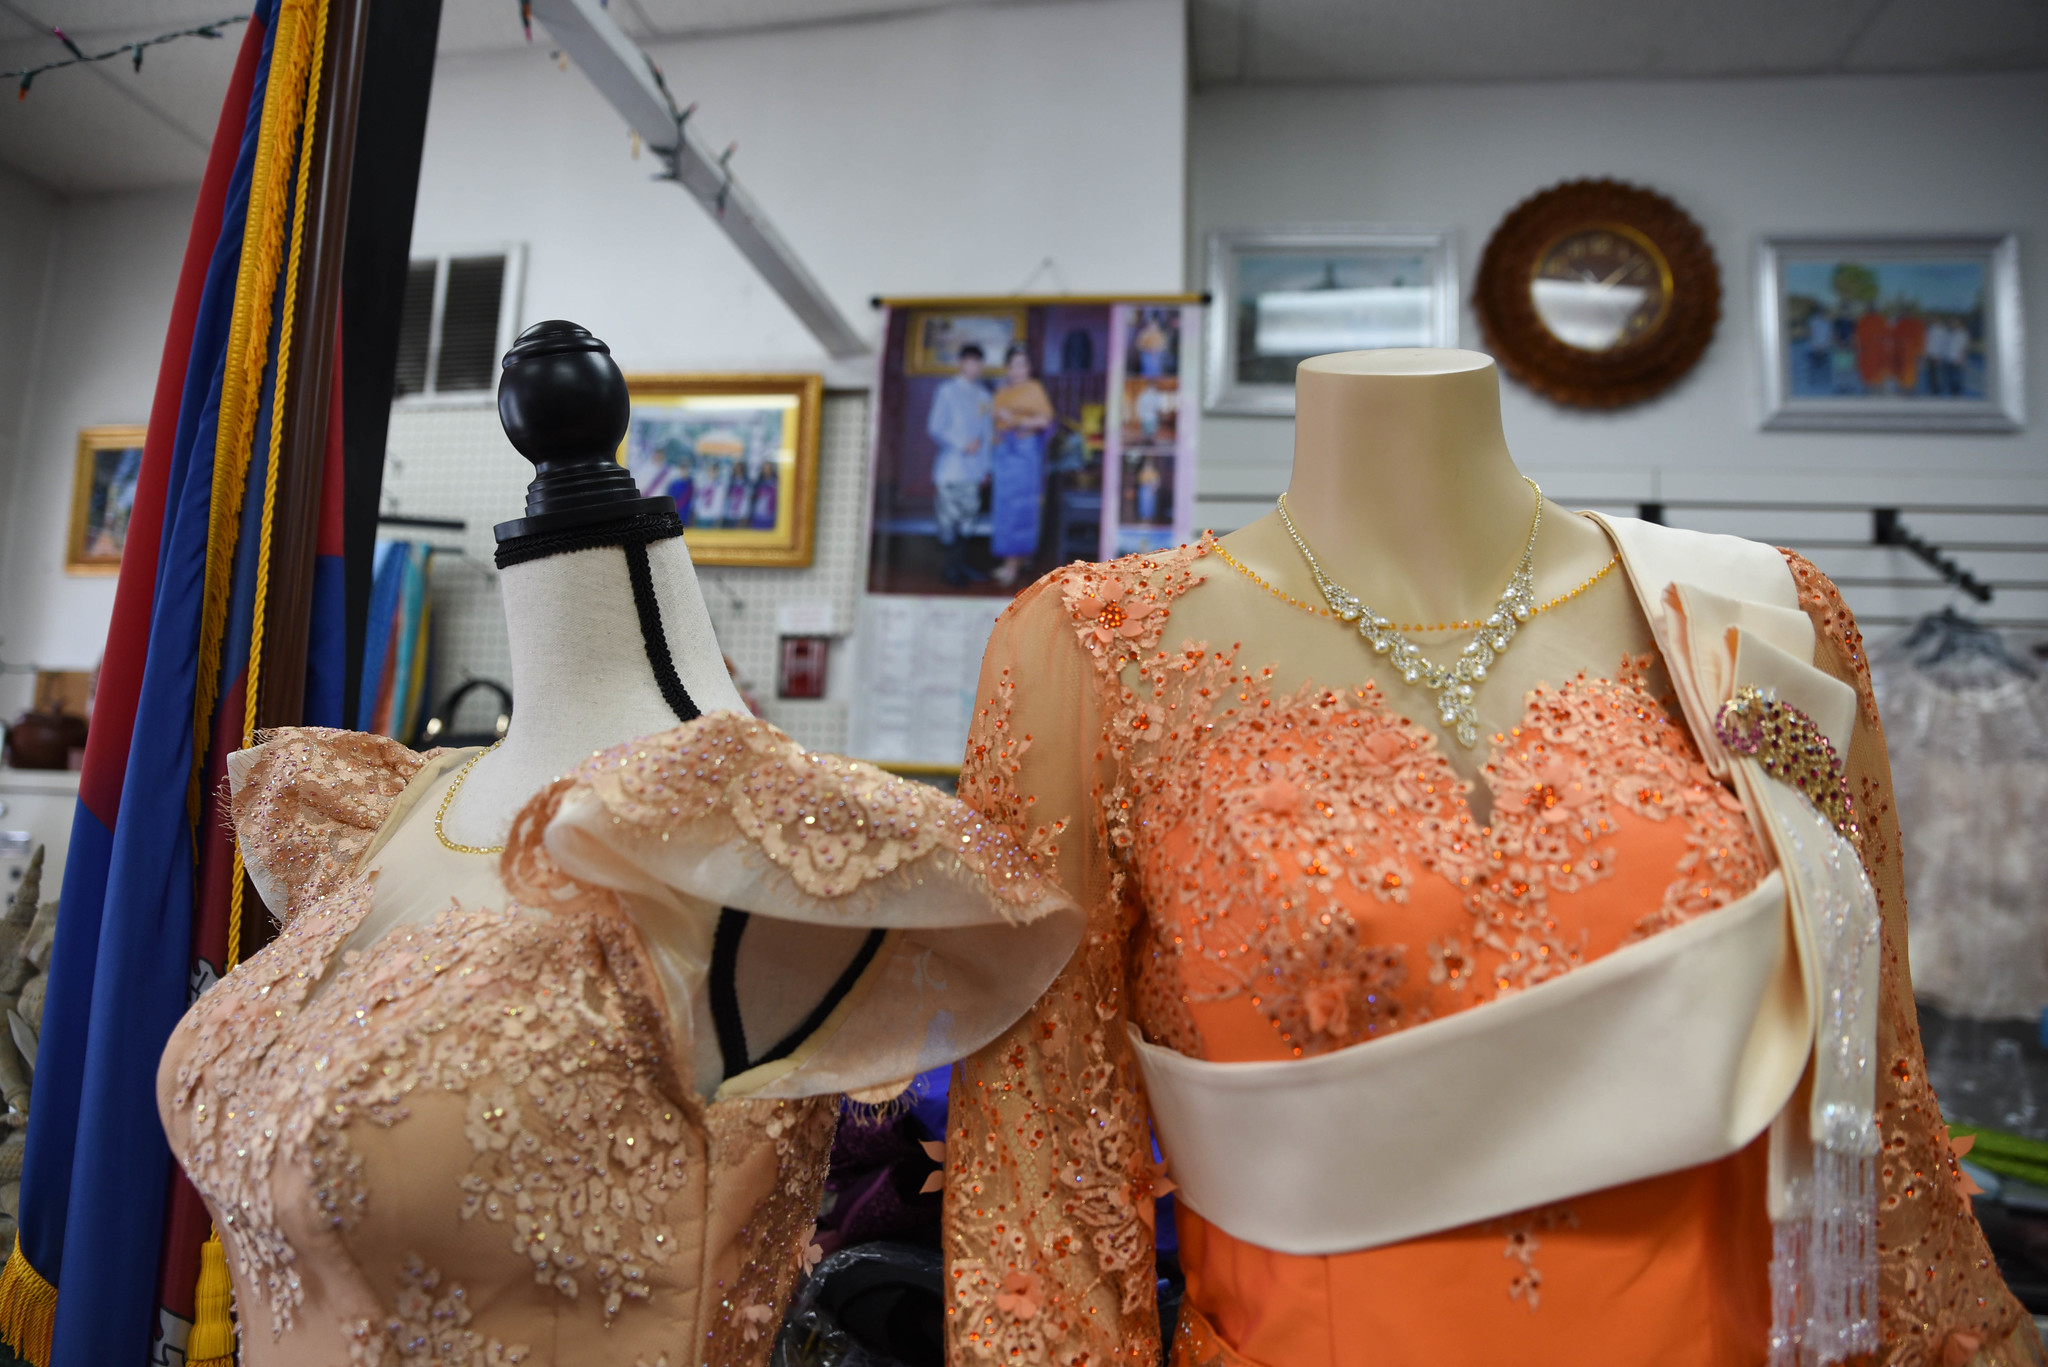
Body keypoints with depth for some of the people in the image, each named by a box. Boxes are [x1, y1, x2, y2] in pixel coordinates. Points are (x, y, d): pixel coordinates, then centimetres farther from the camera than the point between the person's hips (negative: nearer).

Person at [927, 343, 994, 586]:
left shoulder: (983, 395, 13)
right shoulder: (948, 391, -2)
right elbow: (935, 429, -7)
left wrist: (986, 466, 14)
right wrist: (963, 445, -13)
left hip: (973, 469, 5)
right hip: (952, 468, -5)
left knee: (967, 514, 7)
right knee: (950, 516, -6)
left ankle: (959, 564, 15)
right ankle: (953, 567, 2)